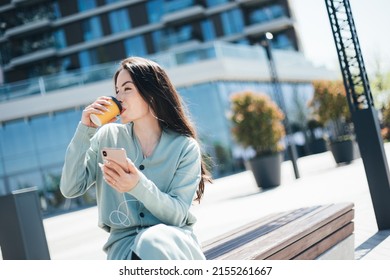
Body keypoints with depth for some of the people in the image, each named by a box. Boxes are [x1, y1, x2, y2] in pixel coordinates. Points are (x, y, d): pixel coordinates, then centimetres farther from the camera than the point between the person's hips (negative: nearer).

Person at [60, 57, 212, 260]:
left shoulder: (185, 146, -3)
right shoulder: (107, 137, 4)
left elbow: (177, 214, -9)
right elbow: (70, 189, -2)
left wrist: (139, 187, -28)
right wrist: (84, 130, -8)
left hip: (173, 239, -1)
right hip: (124, 241, 1)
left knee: (152, 245, -37)